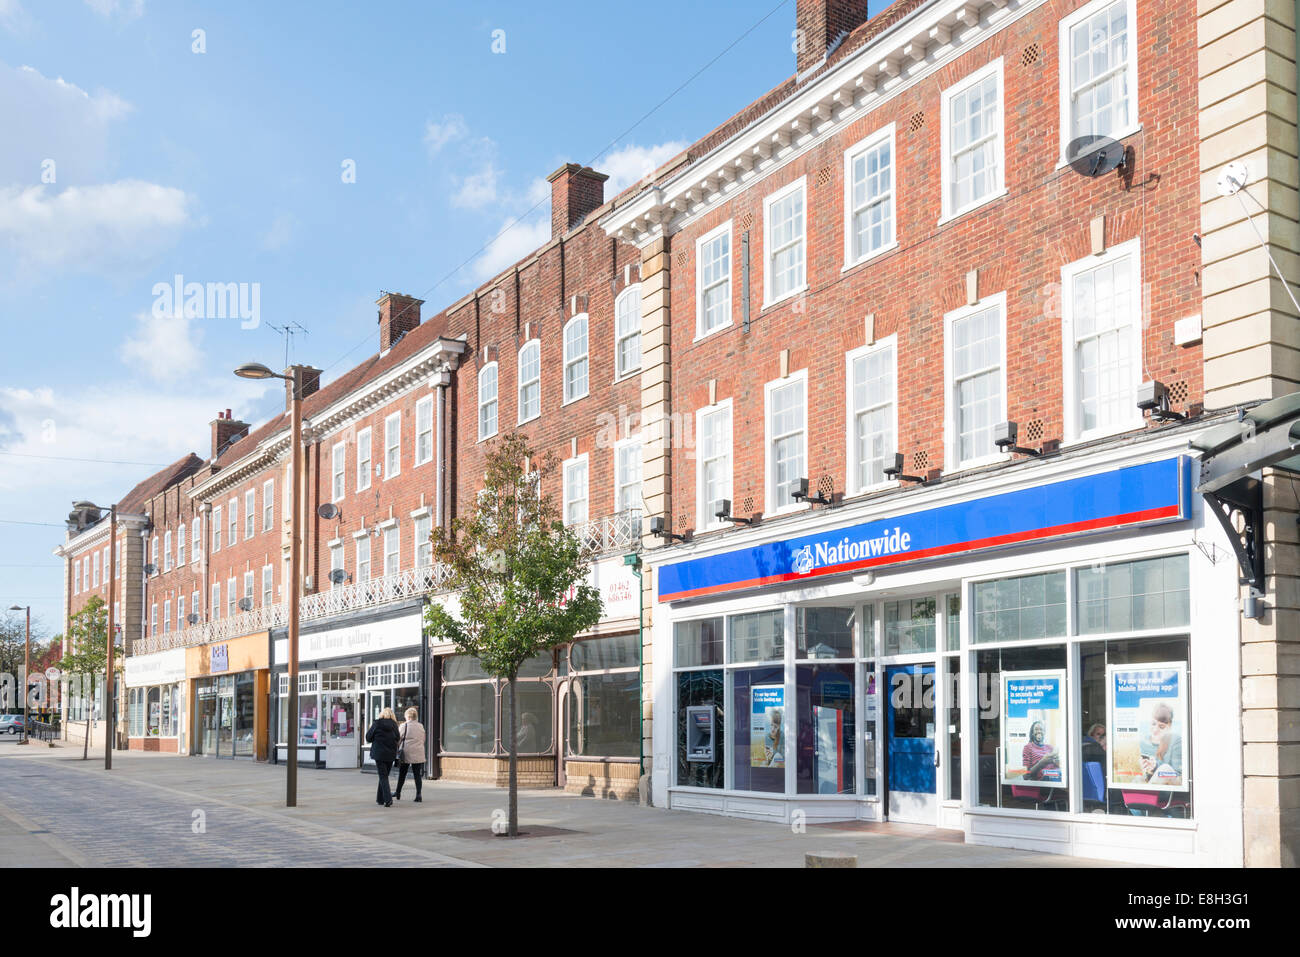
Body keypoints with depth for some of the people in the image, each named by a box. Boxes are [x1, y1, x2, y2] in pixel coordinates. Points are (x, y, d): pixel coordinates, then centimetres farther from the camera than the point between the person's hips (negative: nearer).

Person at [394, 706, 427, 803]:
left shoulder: (404, 725, -6)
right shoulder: (421, 726, 7)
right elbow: (423, 740, 12)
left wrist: (397, 750, 9)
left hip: (406, 752, -3)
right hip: (418, 754, 3)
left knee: (402, 774, 11)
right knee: (417, 775, 4)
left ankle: (397, 794, 24)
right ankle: (418, 795, -2)